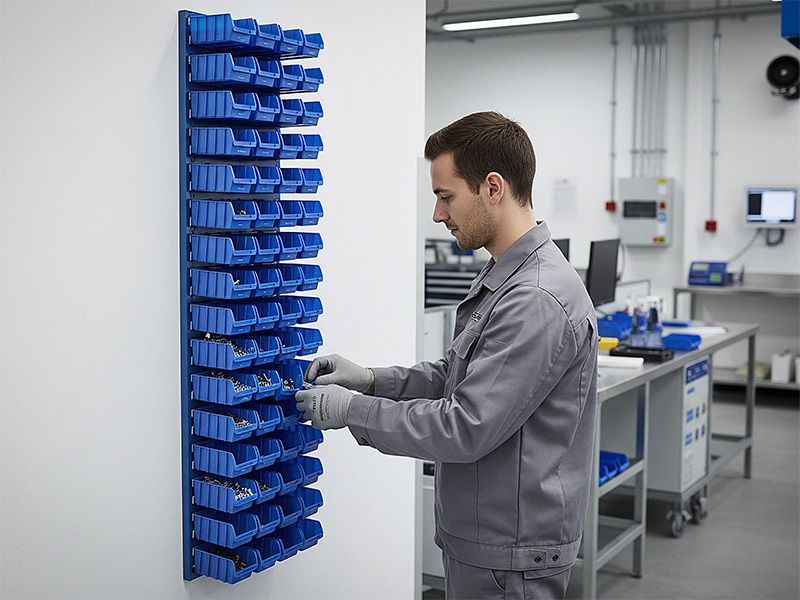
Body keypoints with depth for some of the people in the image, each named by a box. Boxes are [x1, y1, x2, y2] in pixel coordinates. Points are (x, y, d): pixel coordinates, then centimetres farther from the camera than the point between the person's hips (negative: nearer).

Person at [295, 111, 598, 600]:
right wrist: (371, 380, 2)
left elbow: (466, 429, -26)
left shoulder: (538, 301, -26)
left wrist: (352, 411, -16)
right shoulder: (504, 277, 8)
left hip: (511, 553, -9)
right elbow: (456, 375, 16)